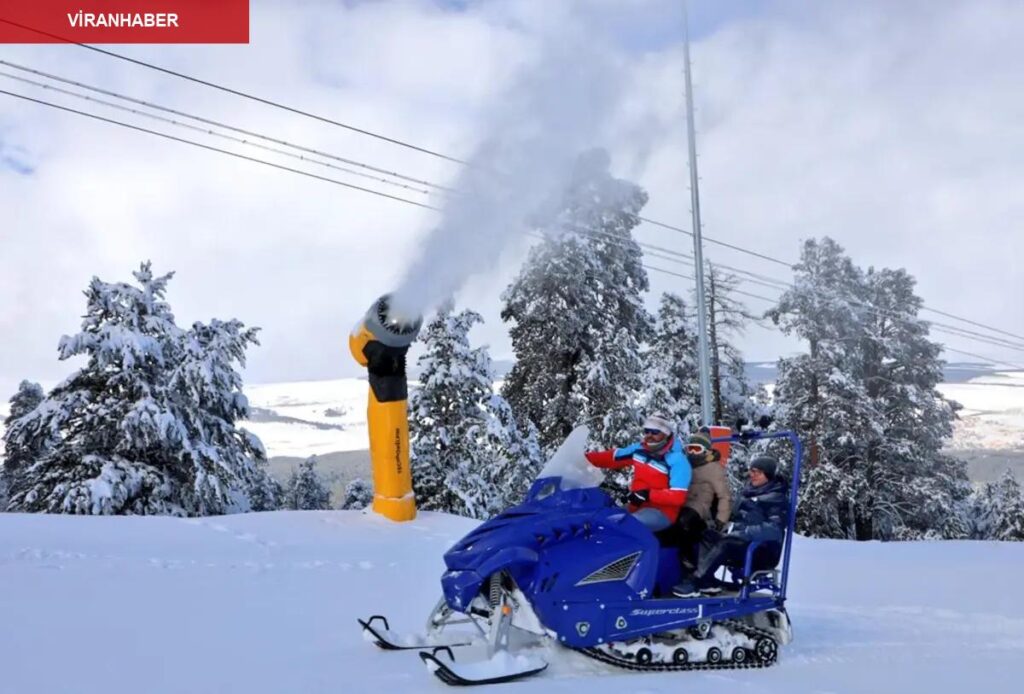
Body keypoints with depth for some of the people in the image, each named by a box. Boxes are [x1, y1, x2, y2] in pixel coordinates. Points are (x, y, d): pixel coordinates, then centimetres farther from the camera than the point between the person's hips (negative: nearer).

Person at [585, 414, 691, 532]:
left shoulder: (677, 460, -14)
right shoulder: (639, 449, 6)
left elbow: (678, 497, -21)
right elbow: (612, 457, 16)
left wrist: (648, 495, -29)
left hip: (661, 512, -8)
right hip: (635, 506, 8)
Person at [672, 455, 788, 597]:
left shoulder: (777, 499, -5)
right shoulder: (748, 492, 17)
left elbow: (773, 530, -19)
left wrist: (743, 531, -27)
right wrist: (730, 527, 2)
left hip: (763, 552, -7)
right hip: (741, 544, 7)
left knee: (726, 543, -33)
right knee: (705, 534, -14)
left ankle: (695, 582, -38)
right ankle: (708, 582, -28)